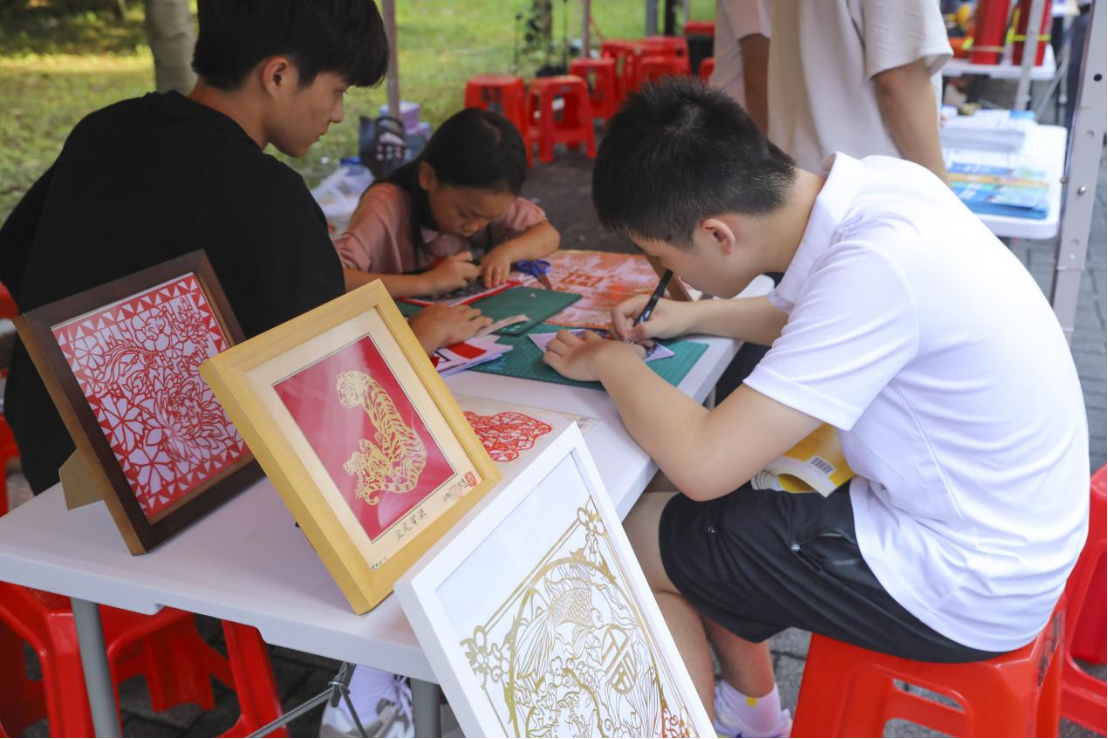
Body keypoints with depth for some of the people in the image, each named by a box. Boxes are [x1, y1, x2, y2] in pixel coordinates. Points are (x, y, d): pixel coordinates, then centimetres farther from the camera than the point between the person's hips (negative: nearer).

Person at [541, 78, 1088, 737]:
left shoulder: (875, 266, -31)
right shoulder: (877, 183, -6)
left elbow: (703, 464, -29)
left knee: (639, 535, -2)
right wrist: (693, 316, 7)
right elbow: (813, 320, 17)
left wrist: (613, 362, -12)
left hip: (965, 588, -8)